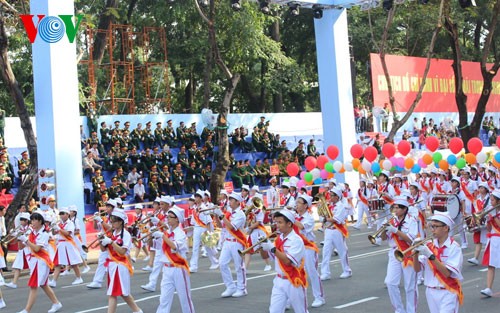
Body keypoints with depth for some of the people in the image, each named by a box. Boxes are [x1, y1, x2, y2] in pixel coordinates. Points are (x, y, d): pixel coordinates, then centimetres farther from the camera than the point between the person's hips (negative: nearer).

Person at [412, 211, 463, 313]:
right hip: (431, 292, 5)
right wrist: (416, 252, -14)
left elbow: (447, 273, -19)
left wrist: (431, 255, -25)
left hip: (448, 293, -5)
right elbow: (417, 269, 2)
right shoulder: (429, 246, 3)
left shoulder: (453, 247, -10)